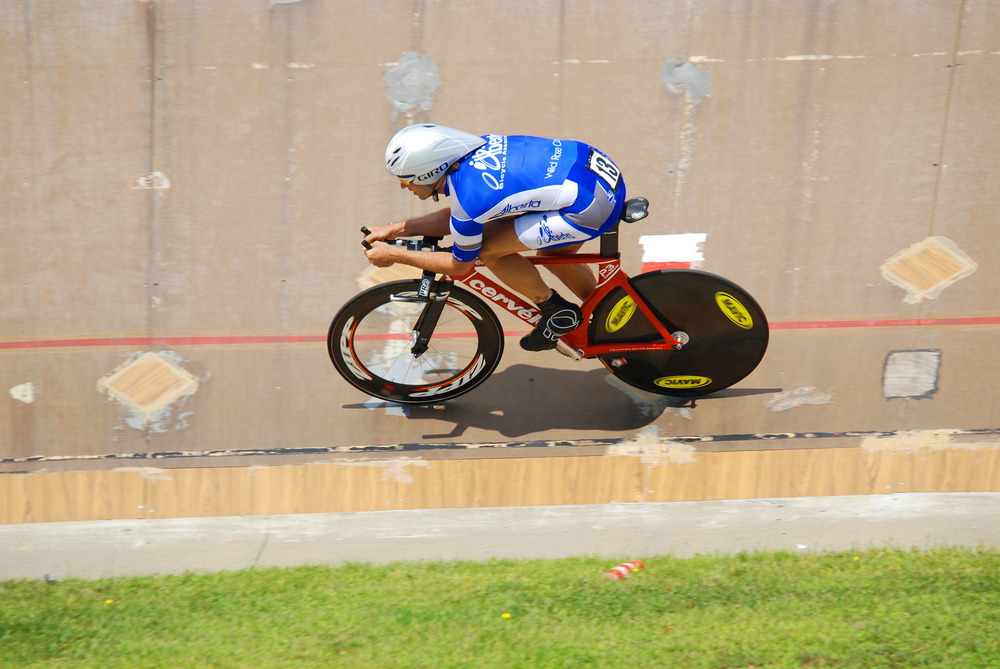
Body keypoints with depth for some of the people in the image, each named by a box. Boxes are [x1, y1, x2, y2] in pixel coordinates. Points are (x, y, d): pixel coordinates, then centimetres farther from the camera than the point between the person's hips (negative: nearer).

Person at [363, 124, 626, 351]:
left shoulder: (469, 199, -18)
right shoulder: (471, 149, 4)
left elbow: (460, 265, 1)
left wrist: (393, 255, 7)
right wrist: (395, 229, 18)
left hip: (594, 209, -9)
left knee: (487, 249, -3)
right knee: (554, 255, 30)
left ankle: (557, 311, 15)